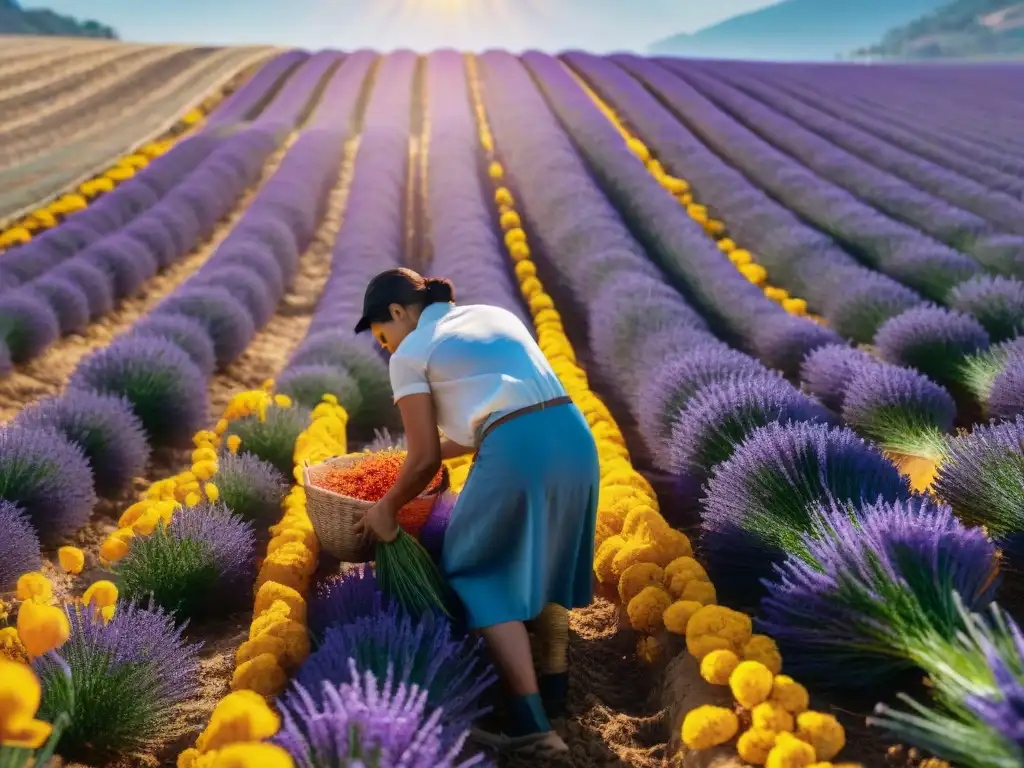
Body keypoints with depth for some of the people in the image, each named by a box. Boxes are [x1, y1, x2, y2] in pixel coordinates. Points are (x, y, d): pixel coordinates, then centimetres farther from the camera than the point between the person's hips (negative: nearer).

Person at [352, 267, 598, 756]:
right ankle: (552, 678, 43)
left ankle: (531, 722, 6)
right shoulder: (496, 315, 25)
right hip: (574, 436, 7)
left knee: (486, 575, 11)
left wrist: (388, 507, 21)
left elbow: (424, 459, 4)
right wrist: (441, 446, 37)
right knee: (545, 553, 27)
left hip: (517, 454, -7)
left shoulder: (411, 355, 6)